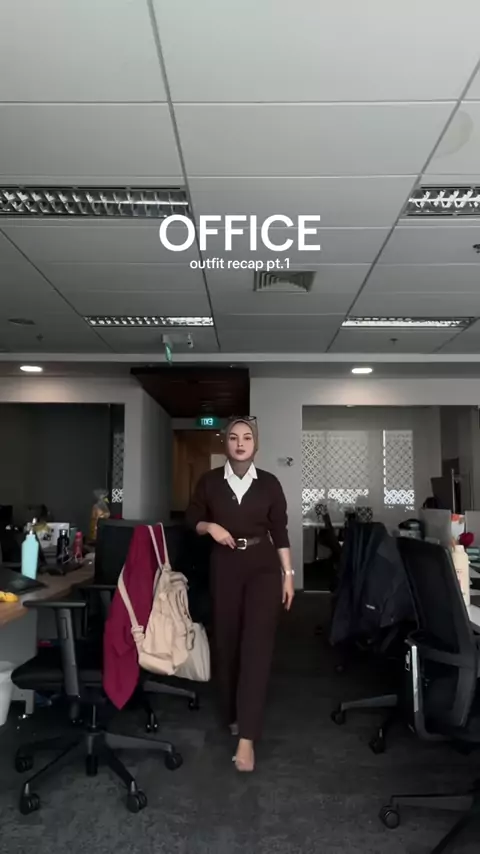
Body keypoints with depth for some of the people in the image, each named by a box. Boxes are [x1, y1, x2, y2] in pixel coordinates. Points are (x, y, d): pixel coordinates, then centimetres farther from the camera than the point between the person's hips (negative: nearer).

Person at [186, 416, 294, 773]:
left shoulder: (269, 483, -1)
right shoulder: (210, 481, 0)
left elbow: (280, 532, 2)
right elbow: (192, 519, 9)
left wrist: (289, 574, 0)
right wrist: (210, 526, -12)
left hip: (263, 567, -1)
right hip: (225, 566, 2)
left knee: (257, 646, -8)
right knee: (227, 642, 11)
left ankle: (247, 737, -6)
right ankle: (233, 714, 32)